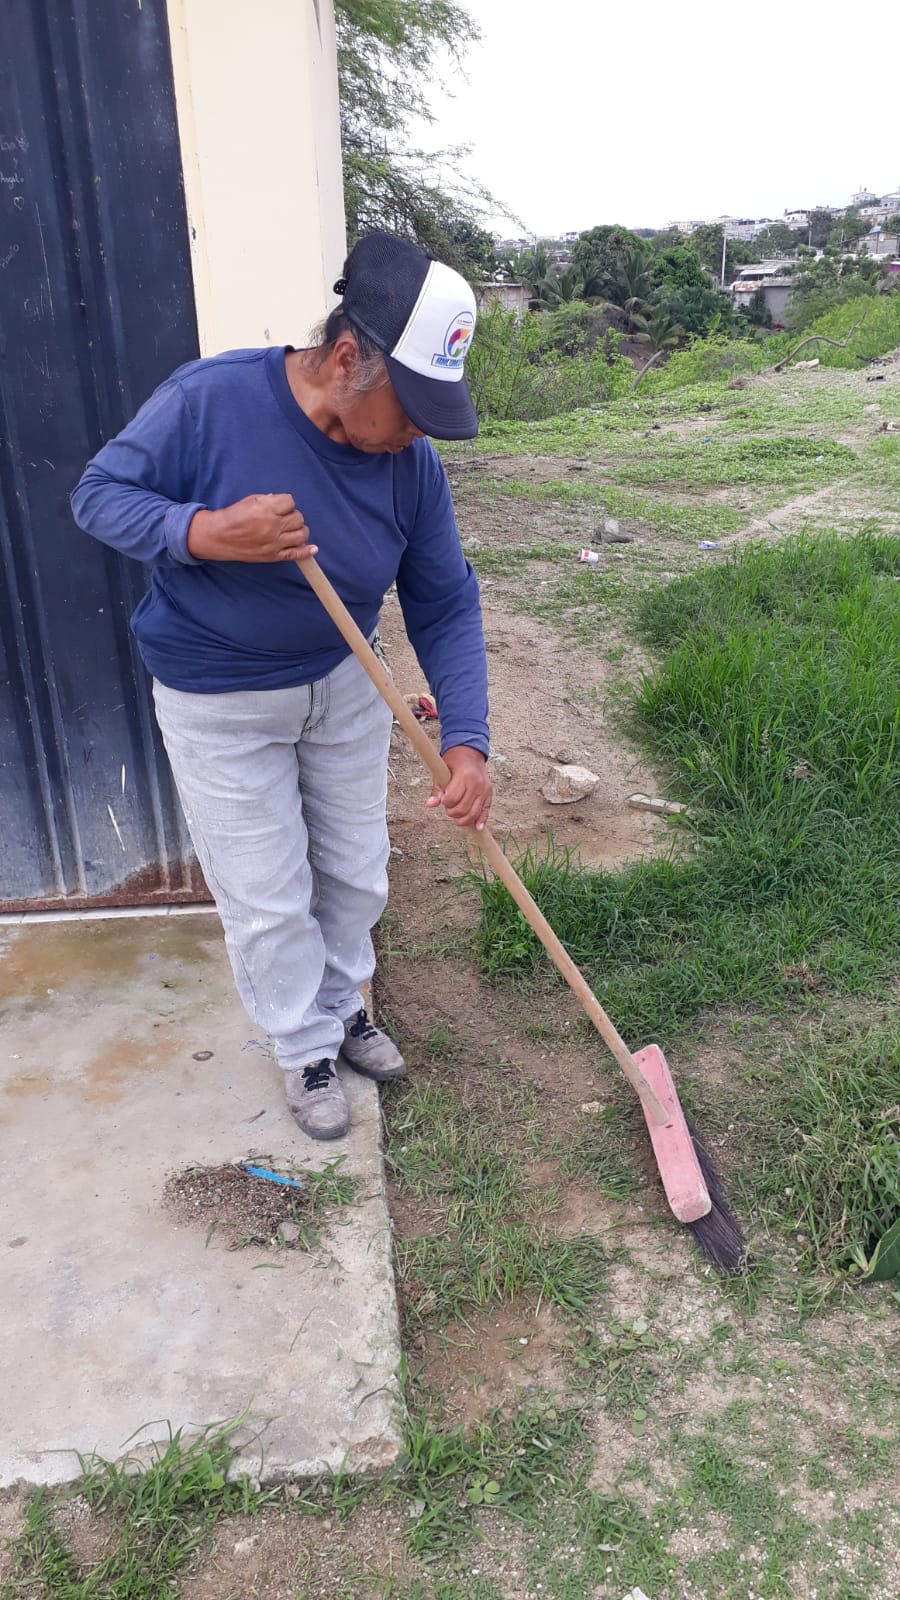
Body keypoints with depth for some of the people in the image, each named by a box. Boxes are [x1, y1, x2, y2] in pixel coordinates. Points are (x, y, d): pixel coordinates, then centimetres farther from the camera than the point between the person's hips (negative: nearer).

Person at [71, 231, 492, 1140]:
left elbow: (445, 606, -9)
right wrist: (206, 531, -35)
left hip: (344, 683, 4)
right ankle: (305, 1051, 31)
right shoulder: (210, 399, -24)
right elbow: (99, 495, -15)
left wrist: (465, 741, -20)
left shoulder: (412, 463, -13)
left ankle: (341, 1008, 44)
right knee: (267, 901, 5)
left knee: (356, 875, 16)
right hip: (218, 702, -4)